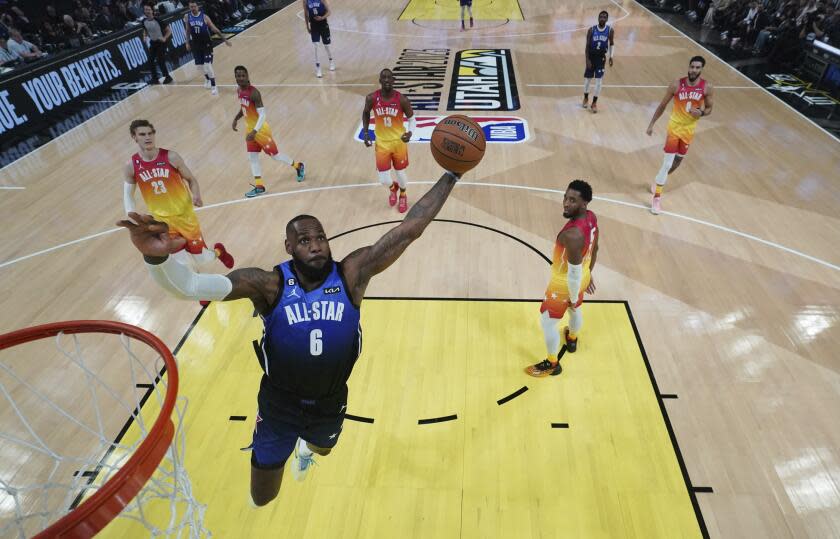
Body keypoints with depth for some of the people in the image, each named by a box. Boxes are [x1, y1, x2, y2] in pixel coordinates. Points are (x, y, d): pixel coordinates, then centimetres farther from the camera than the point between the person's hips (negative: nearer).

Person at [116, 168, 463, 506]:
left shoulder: (352, 274, -21)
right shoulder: (269, 285, -25)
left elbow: (411, 228, -24)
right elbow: (190, 285, -35)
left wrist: (451, 176, -25)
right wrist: (156, 258, -57)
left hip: (331, 402, 3)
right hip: (279, 403, -2)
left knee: (323, 448, 37)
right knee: (262, 498, 16)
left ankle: (305, 447, 76)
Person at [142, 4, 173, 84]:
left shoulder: (158, 20, -18)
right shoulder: (144, 21, -2)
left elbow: (169, 30, -16)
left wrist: (165, 38, -24)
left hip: (161, 42, -6)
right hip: (152, 42, 6)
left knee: (160, 61, -10)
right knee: (150, 61, 1)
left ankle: (167, 77, 9)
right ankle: (155, 78, 11)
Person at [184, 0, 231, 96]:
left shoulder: (204, 16, -10)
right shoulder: (187, 16, -2)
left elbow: (215, 29, -5)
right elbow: (188, 31, 11)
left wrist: (225, 39, -5)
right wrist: (187, 42, 10)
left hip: (206, 44, -4)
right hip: (195, 45, 4)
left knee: (208, 64, -14)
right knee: (199, 65, 11)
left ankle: (213, 86, -6)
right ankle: (207, 78, 40)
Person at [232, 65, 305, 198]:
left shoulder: (254, 93, -25)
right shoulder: (239, 91, 2)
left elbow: (262, 115, -29)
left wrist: (254, 131, -36)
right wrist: (236, 119, 7)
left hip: (261, 129, -8)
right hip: (250, 129, 8)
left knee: (274, 154, 4)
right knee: (252, 157, 7)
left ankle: (298, 166, 27)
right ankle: (259, 186, 13)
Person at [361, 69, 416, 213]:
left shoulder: (401, 99, -18)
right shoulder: (372, 98, -14)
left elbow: (411, 118, -5)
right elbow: (366, 113, 7)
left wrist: (410, 132, -26)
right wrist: (365, 132, -2)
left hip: (399, 141, -1)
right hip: (382, 143, 1)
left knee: (400, 172, 13)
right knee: (384, 180, 0)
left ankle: (403, 196, 46)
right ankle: (393, 188, 40)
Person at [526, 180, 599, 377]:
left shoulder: (572, 235, -41)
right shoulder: (591, 217, -12)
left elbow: (574, 273, -32)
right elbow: (594, 248, 5)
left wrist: (572, 298, -16)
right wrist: (589, 274, 20)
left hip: (565, 283, -8)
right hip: (583, 275, 9)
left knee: (547, 322, 13)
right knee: (575, 310, 35)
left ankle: (552, 364, 33)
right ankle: (572, 339, 64)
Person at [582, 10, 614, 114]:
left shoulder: (610, 30, -6)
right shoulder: (591, 30, -9)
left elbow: (612, 44, 8)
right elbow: (587, 46, -7)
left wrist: (611, 56, 1)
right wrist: (587, 59, -13)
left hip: (601, 57, 0)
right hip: (591, 56, 0)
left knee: (599, 81, -5)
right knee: (587, 79, 9)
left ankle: (594, 103, 4)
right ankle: (586, 98, 32)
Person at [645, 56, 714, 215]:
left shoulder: (707, 87, -9)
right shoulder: (676, 85, -13)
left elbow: (709, 109, 2)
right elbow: (662, 105, -3)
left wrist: (701, 113, -22)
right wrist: (651, 124, -2)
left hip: (690, 129, 3)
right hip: (675, 126, -3)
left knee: (678, 161, 17)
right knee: (668, 163, -10)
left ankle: (659, 181, 44)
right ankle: (657, 198, -5)